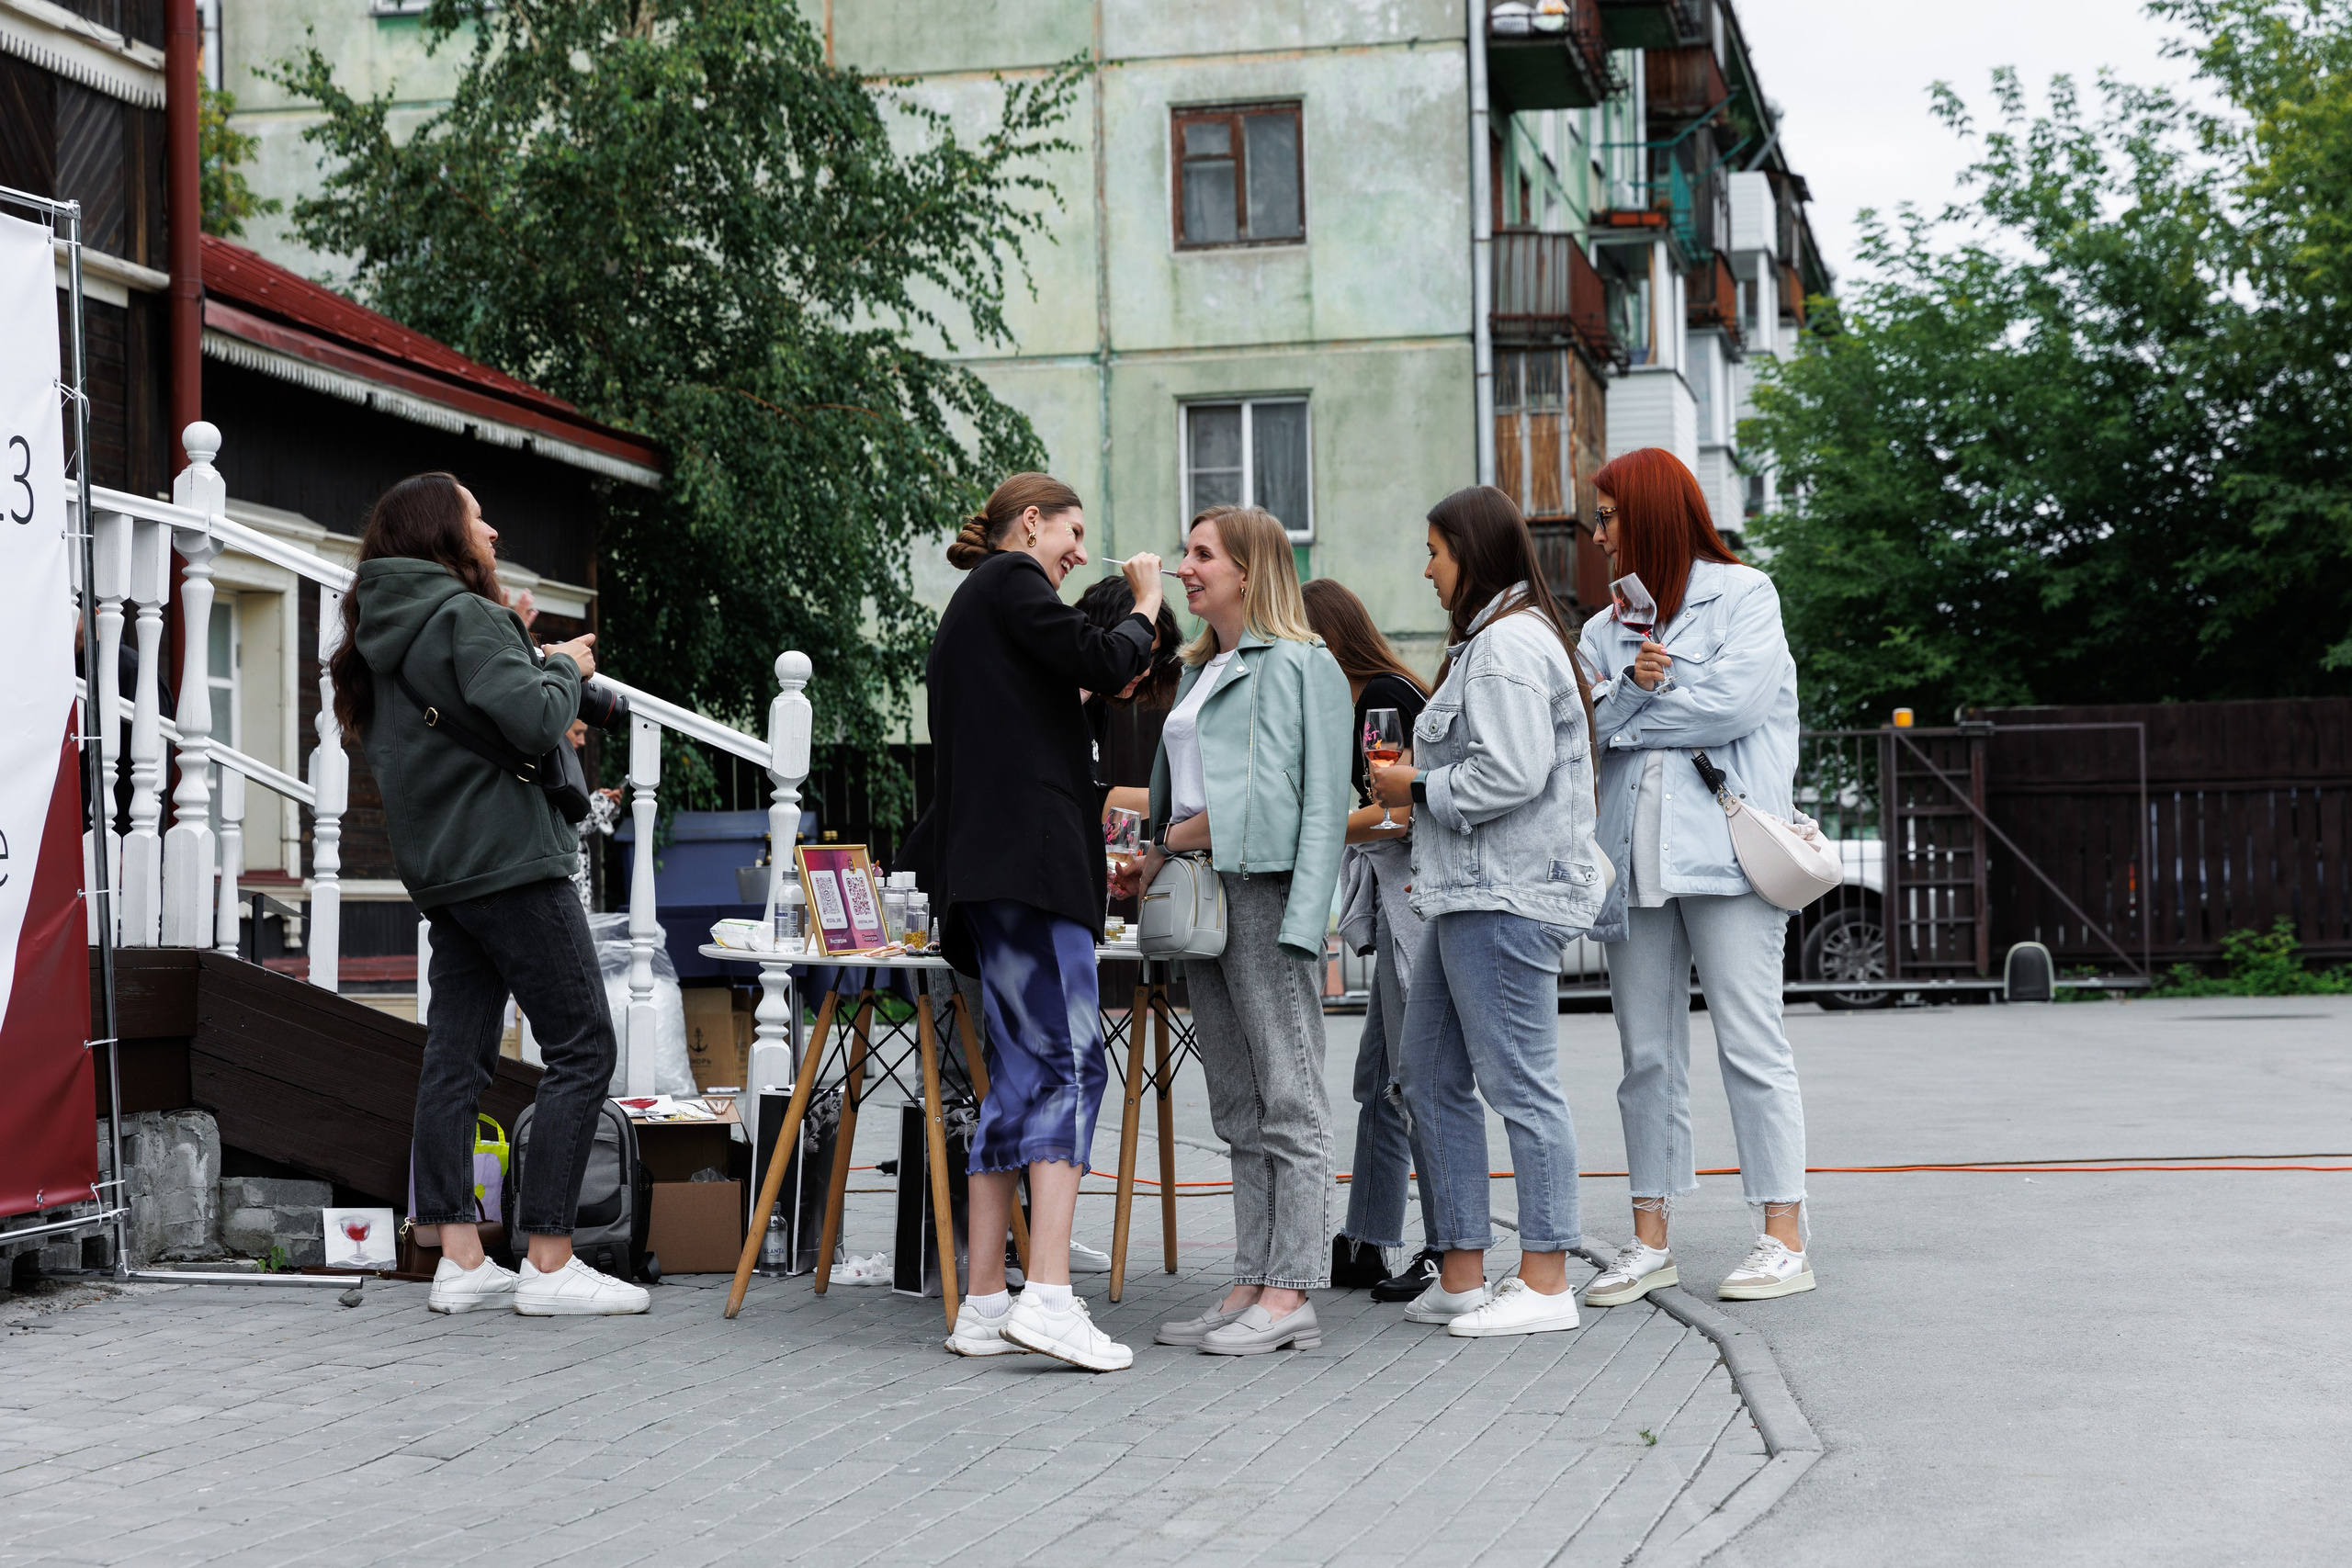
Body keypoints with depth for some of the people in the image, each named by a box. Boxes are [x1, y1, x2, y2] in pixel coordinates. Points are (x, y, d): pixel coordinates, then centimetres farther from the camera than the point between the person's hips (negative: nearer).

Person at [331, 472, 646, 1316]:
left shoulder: (383, 632, 15)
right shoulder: (465, 617, -13)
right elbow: (530, 721, -24)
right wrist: (563, 668, -3)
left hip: (440, 869, 9)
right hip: (509, 862, -9)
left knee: (456, 1055, 7)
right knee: (582, 1047, -5)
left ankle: (459, 1260, 8)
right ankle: (549, 1263, -8)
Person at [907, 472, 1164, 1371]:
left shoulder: (971, 606, 29)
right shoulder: (1011, 581, 0)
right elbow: (1099, 662, -10)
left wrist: (1096, 690, 24)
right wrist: (1143, 613, 8)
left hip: (987, 873, 10)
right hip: (1029, 858, -10)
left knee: (1021, 1075, 7)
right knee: (1071, 1064, -15)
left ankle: (985, 1307, 4)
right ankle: (1049, 1295, -24)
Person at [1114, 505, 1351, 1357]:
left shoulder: (1303, 666, -3)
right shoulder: (1198, 673, 21)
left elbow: (1324, 803, -9)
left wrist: (1303, 919, -17)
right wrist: (1158, 857, 6)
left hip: (1267, 893, -8)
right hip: (1202, 899, 9)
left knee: (1289, 1103, -5)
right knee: (1240, 1111, 9)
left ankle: (1292, 1294, -4)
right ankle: (1251, 1286, 13)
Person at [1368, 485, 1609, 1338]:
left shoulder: (1509, 643, -13)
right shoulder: (1491, 638, 21)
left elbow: (1512, 774, -22)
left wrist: (1418, 788, -9)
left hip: (1507, 898, -11)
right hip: (1470, 893, 11)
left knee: (1521, 1083, -7)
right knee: (1432, 1079, 12)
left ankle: (1545, 1284, -2)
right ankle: (1461, 1276, 16)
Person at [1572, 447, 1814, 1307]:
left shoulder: (1743, 594, 5)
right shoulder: (1606, 629, 20)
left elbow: (1735, 700, -9)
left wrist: (1626, 713, 0)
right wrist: (1631, 686, -11)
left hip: (1723, 847, -5)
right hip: (1634, 855, 5)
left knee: (1750, 1045, -6)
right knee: (1647, 1054, 6)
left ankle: (1784, 1238, -2)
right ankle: (1649, 1241, 11)